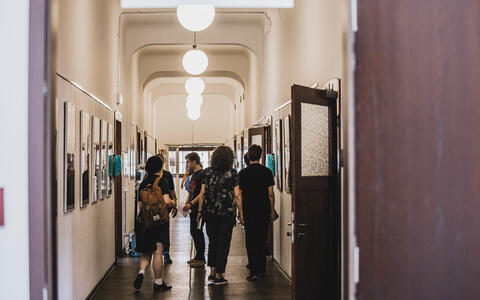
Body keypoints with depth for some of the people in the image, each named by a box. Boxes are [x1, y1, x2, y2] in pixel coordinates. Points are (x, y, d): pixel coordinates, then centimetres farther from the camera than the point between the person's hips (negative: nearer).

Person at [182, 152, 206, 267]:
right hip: (193, 209, 9)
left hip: (199, 208, -9)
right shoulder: (193, 175, 17)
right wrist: (186, 203, 13)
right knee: (193, 232, 13)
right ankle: (198, 256, 22)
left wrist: (191, 204, -21)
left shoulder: (202, 174, -12)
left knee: (198, 232, -6)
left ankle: (201, 259, 0)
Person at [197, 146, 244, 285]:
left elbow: (202, 193, 3)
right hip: (227, 213, -3)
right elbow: (237, 195, -5)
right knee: (223, 243, 4)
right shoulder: (232, 173, -5)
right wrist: (241, 213, 2)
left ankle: (212, 272, 15)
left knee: (212, 241, 16)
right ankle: (219, 275, 6)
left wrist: (200, 210, 11)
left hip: (210, 212, 3)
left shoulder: (207, 172, 2)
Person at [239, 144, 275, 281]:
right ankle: (261, 269, 16)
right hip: (264, 211, 1)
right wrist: (272, 211, 8)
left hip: (249, 212, -1)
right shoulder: (267, 172, -1)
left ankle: (254, 270, -7)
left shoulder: (243, 173, -2)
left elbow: (239, 195, 1)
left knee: (250, 240, 2)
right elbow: (271, 194, -1)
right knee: (262, 240, 12)